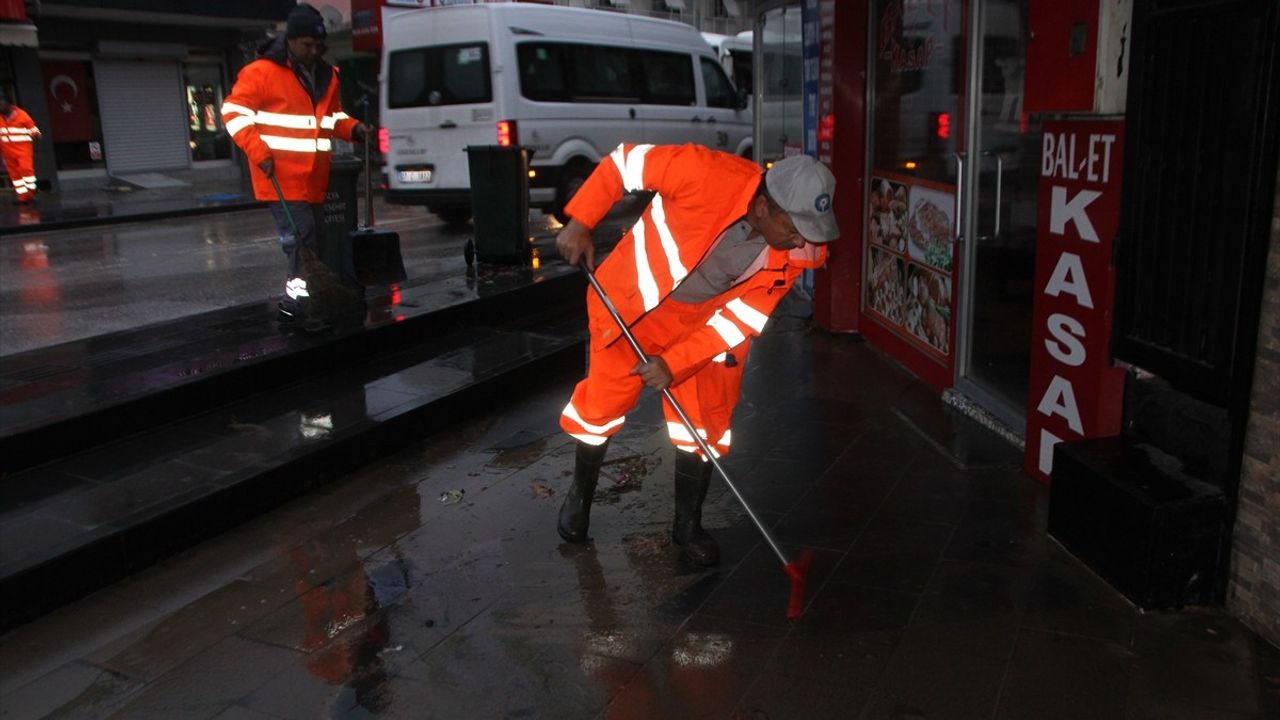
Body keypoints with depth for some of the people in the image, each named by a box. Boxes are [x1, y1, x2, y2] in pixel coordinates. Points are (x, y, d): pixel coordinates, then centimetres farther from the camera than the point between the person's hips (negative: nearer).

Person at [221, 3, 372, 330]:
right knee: (301, 240, -12)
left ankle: (296, 302, 21)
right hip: (282, 177, -7)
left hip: (314, 178, 7)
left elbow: (333, 116, 24)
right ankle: (298, 301, -5)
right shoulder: (262, 71, -8)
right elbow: (234, 111, -7)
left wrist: (354, 128, 4)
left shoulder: (326, 75, 12)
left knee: (311, 240, 11)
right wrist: (259, 152, -17)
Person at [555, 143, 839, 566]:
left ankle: (688, 524, 25)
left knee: (705, 422, 2)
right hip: (631, 304, -2)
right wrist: (579, 222, -23)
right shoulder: (707, 174, -35)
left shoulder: (798, 251, -21)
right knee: (602, 402, 6)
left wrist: (675, 362, -24)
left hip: (707, 324, 3)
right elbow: (625, 160, -20)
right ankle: (579, 495, 34)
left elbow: (746, 316, -17)